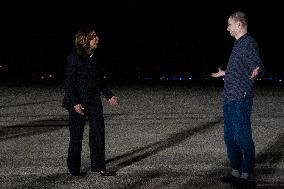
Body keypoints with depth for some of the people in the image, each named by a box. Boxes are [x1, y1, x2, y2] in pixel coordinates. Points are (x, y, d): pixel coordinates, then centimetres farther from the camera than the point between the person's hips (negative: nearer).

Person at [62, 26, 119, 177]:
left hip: (94, 100, 7)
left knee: (98, 132, 4)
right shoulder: (74, 57, -12)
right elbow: (69, 82, -14)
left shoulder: (93, 57, 9)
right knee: (76, 135, 4)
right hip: (78, 102, -6)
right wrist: (75, 103, -20)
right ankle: (74, 167, 20)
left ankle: (98, 166, 11)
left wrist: (109, 96, 12)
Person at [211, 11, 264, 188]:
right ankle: (236, 172, 22)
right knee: (230, 138, 13)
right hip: (230, 99, 10)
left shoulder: (249, 43, -10)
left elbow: (259, 67, -19)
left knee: (243, 137, -7)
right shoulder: (239, 44, 18)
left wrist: (257, 71, -42)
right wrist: (224, 73, 43)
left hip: (240, 99, -10)